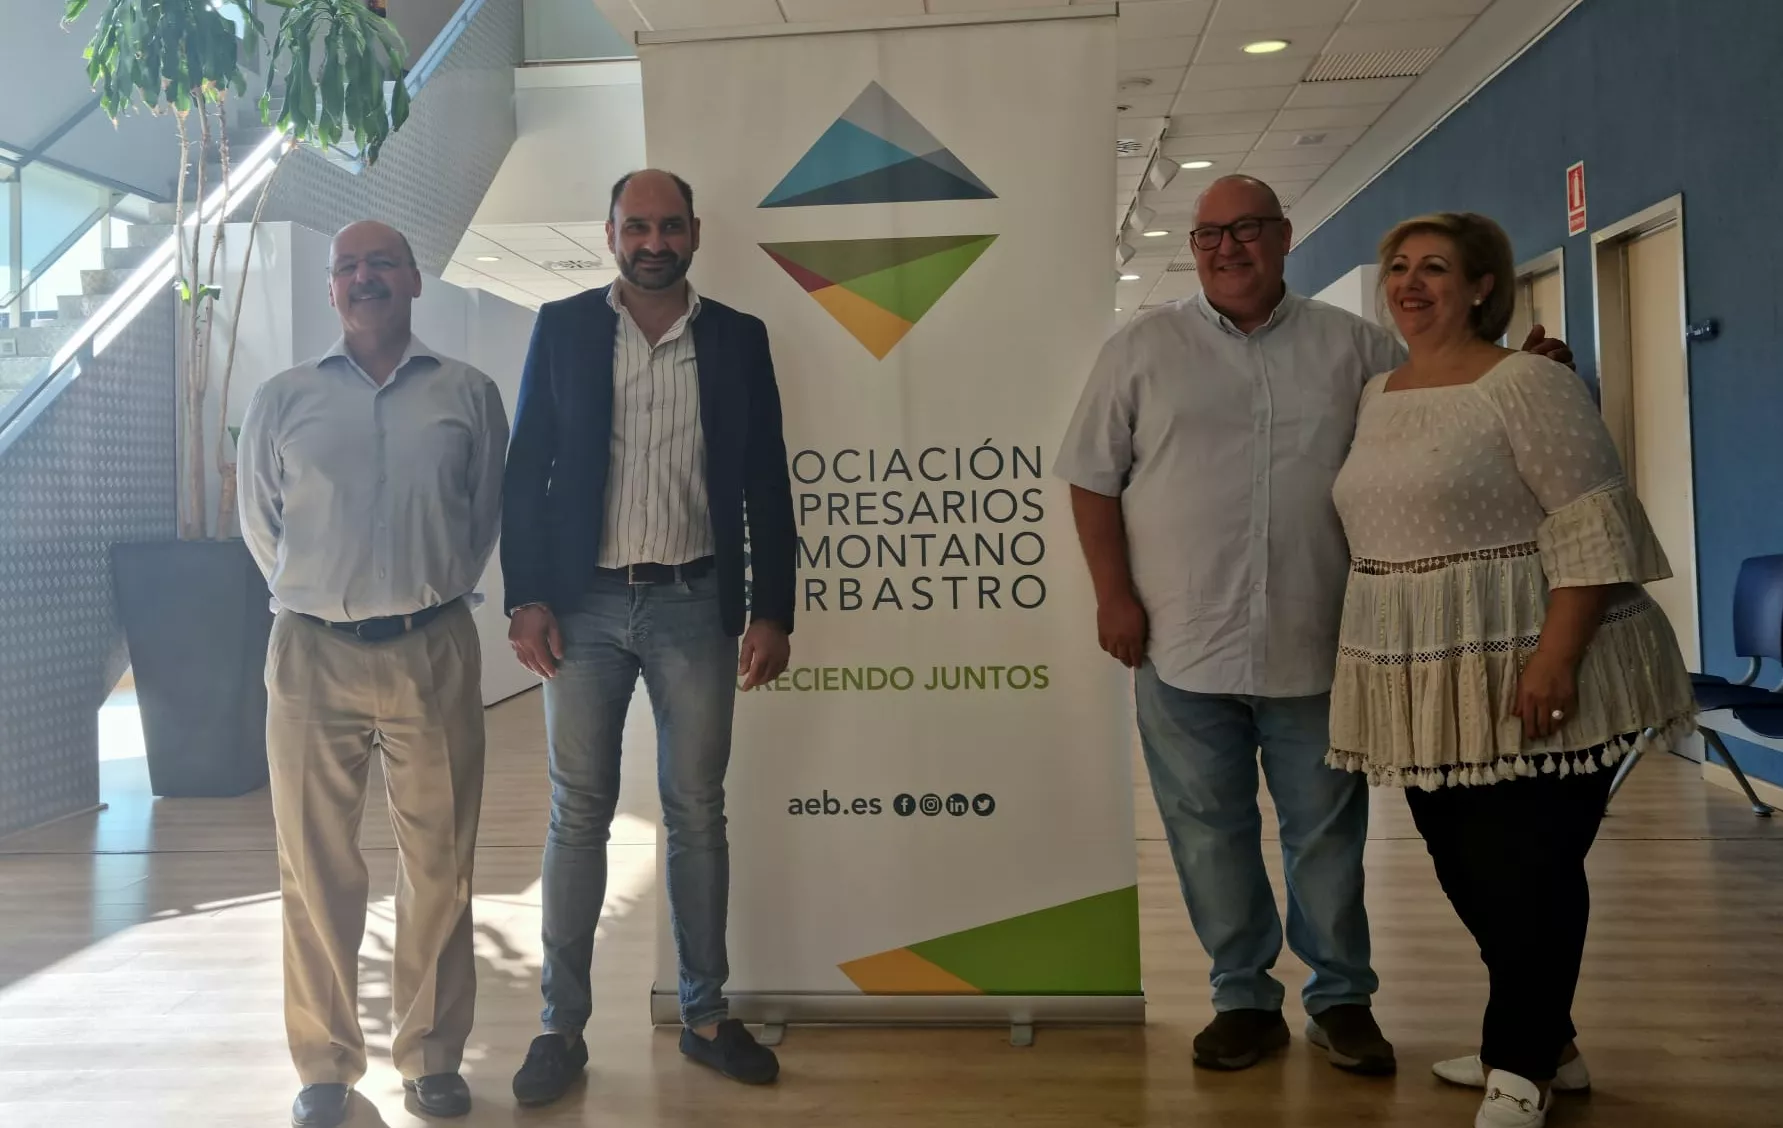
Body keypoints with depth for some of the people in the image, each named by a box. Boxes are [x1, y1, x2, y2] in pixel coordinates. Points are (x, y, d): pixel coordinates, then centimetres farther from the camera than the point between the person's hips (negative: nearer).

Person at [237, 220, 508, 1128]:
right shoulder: (282, 399, 6)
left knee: (438, 865, 6)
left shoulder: (469, 393, 5)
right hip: (313, 653, 1)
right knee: (316, 868, 6)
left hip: (435, 651, 0)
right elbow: (259, 524, 14)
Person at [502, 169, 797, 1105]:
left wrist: (771, 611, 0)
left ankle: (706, 1016, 21)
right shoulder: (562, 328, 5)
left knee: (697, 813, 8)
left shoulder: (738, 339, 6)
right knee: (578, 814, 5)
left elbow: (767, 484, 5)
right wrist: (526, 598, -5)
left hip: (695, 606, 1)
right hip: (584, 605, 0)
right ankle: (563, 1025, 17)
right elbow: (526, 469, 3)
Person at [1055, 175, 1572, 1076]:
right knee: (1209, 832, 9)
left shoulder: (1355, 346, 7)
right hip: (1182, 646, 0)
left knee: (1326, 830, 11)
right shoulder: (1141, 349, 4)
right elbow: (1094, 478, 4)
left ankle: (1341, 999, 29)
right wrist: (1114, 595, -4)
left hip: (1317, 645, 0)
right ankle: (1243, 998, 26)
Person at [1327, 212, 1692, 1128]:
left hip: (1521, 673, -7)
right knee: (1462, 865, 14)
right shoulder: (1375, 396, 12)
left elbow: (1592, 524, -16)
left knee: (1527, 868, 0)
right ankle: (1544, 1041, 33)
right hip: (1424, 680, 8)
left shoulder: (1525, 383, -10)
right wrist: (1366, 652, 20)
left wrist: (1556, 655, -24)